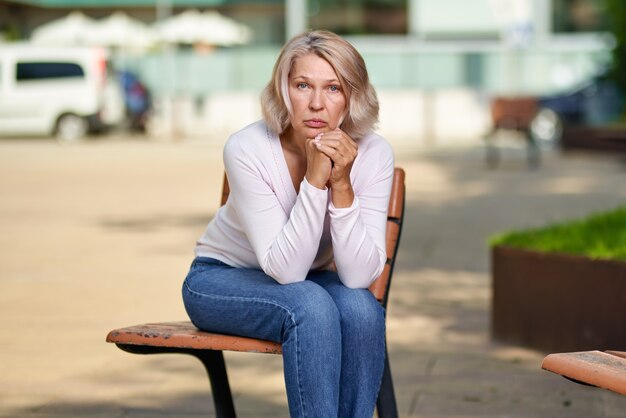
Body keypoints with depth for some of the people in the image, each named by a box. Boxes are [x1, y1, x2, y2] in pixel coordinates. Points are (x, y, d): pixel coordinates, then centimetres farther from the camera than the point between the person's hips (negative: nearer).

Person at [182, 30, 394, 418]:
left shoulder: (373, 153, -19)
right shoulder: (247, 149, -27)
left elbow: (359, 275, -25)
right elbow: (285, 269, -30)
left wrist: (342, 186, -35)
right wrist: (314, 180, -38)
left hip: (309, 281, 3)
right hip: (223, 279, -3)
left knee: (362, 309, -29)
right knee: (311, 306, -33)